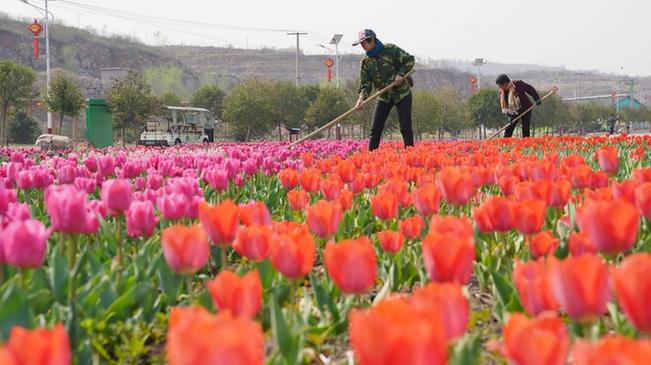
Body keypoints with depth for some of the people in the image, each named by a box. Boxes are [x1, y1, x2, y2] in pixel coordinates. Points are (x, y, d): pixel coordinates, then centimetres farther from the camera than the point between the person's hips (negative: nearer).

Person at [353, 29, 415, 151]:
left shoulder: (391, 50, -9)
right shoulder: (366, 62, 2)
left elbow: (410, 59, -7)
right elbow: (365, 83, -3)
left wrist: (401, 74, -19)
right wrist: (361, 98, -21)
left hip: (402, 93, -4)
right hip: (384, 97, 4)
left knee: (405, 128, -6)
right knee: (375, 129, 0)